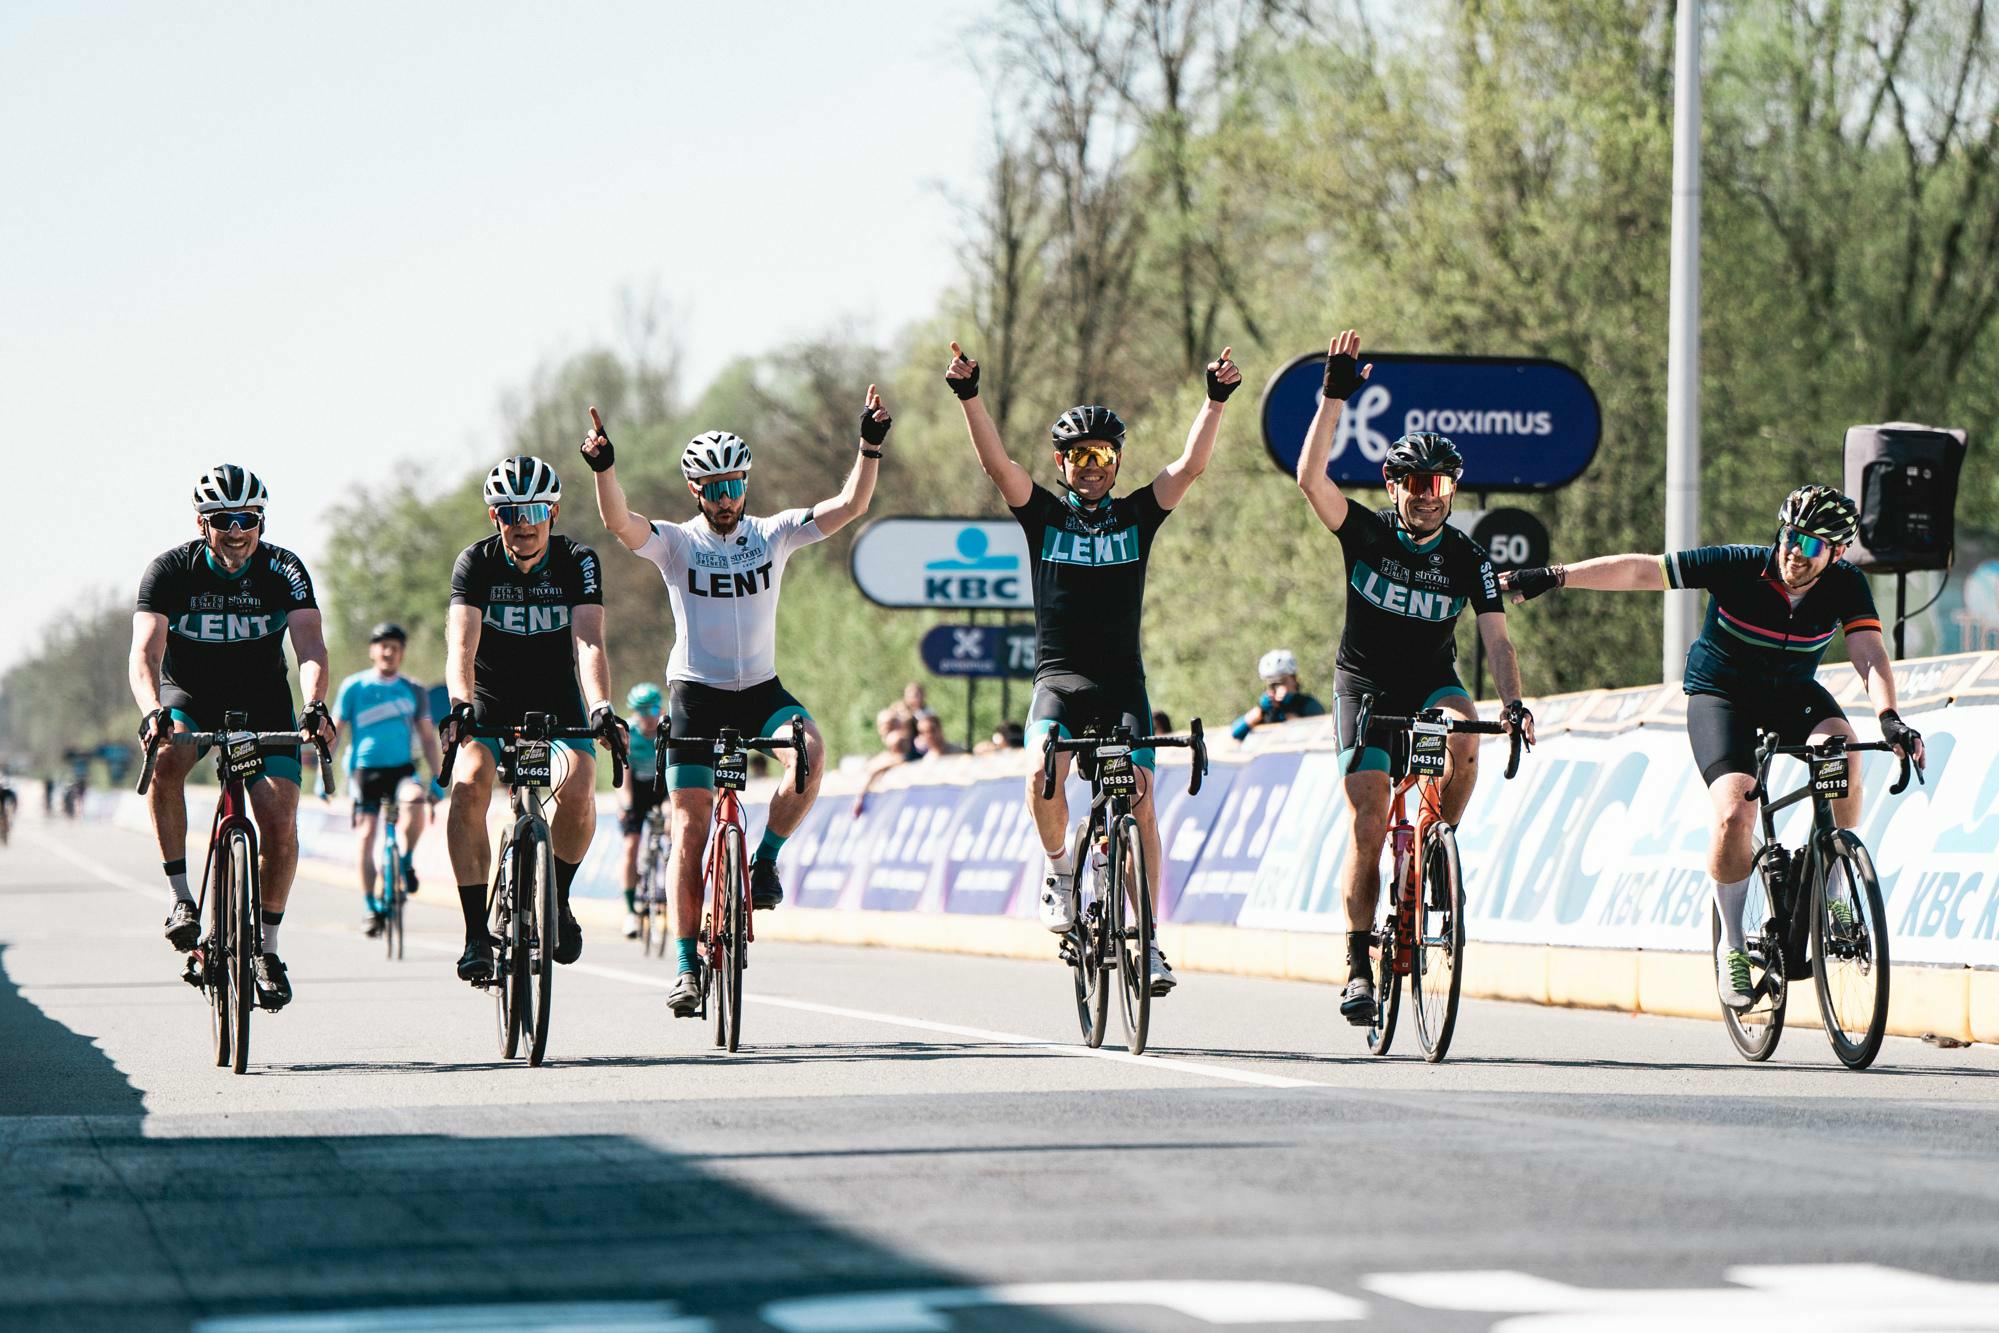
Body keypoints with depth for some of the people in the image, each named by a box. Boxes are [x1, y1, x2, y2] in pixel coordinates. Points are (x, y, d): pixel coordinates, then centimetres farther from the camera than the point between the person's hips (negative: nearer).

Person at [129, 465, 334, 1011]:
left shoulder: (283, 570, -14)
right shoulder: (171, 570, -17)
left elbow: (311, 648, -26)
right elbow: (145, 652, -29)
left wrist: (315, 706, -46)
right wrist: (152, 711, -49)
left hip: (262, 703, 1)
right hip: (189, 698, -1)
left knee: (280, 822, -17)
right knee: (165, 759, -35)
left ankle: (266, 947, 2)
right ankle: (180, 896, -25)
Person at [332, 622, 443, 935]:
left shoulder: (413, 692, 6)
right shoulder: (354, 687, 2)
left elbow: (428, 738, 9)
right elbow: (334, 731, 6)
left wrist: (437, 778, 0)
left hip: (401, 768, 0)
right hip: (364, 770, 0)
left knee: (415, 799, -32)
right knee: (366, 836, -8)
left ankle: (406, 861, -10)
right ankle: (371, 907, 2)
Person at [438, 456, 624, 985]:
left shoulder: (578, 562, -13)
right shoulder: (476, 562, -13)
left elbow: (588, 642, -27)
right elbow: (461, 644, -28)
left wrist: (601, 708, -45)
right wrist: (459, 704, -48)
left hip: (558, 705, 0)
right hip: (492, 704, 0)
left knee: (578, 788, -29)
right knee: (468, 785, -29)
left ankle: (557, 898, -1)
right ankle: (477, 932, -22)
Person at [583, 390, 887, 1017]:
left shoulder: (772, 535, 1)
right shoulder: (677, 543, -4)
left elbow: (849, 506, -8)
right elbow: (619, 520, -22)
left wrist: (870, 447, -22)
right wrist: (604, 469, -40)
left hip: (761, 688, 2)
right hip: (695, 694, -1)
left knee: (810, 752, -30)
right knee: (690, 830, -4)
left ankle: (766, 861, -7)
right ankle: (686, 966, 2)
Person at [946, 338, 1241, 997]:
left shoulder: (1137, 515, 8)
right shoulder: (1044, 514, 6)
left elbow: (1190, 465, -4)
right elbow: (997, 463, -7)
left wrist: (1216, 400, -18)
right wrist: (968, 397, -21)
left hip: (1121, 682, 1)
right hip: (1058, 676, -1)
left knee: (1140, 802, -11)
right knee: (1045, 774, -28)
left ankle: (1148, 942, -5)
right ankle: (1059, 868, 0)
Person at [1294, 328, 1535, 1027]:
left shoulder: (1468, 560, -6)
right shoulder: (1367, 533, -9)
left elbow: (1496, 640, -12)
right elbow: (1311, 478, -25)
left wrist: (1512, 703, -29)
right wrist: (1334, 397, -31)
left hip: (1432, 682, 1)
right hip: (1365, 686, -1)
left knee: (1464, 739, -34)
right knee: (1369, 824, -11)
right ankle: (1358, 963, 0)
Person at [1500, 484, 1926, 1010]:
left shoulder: (1846, 586, -17)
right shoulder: (1741, 567, -24)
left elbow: (1870, 655, -29)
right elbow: (1641, 571, -22)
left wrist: (1889, 718, -48)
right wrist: (1553, 576, -25)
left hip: (1792, 694, 2)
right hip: (1720, 694, -2)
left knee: (1841, 750, -31)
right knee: (1735, 815, -24)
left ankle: (1833, 895, -15)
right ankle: (1732, 945, -2)